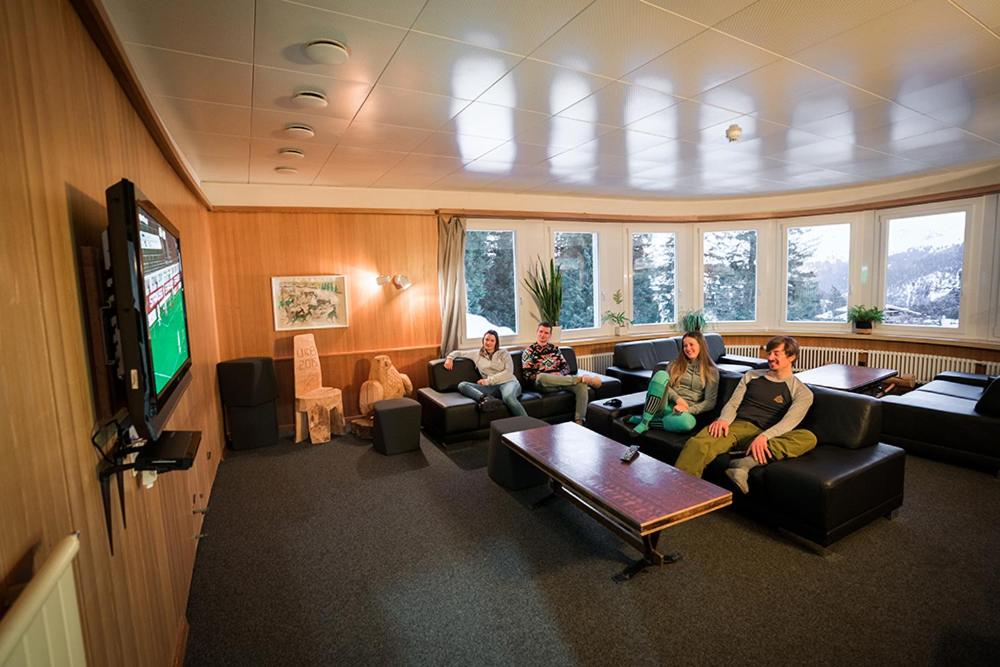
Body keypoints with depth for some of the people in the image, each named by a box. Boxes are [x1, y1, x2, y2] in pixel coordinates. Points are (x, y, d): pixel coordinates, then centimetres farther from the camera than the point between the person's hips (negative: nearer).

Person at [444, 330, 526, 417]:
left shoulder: (503, 353, 13)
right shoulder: (477, 354, 21)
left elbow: (509, 372, -1)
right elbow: (458, 353, 30)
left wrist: (488, 380, -7)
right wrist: (450, 358, 7)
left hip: (508, 382, -3)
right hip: (491, 387, 3)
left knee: (508, 397, -41)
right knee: (462, 385, -21)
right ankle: (486, 398, -48)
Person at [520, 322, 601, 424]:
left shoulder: (555, 348, 20)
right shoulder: (529, 351, 8)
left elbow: (566, 367, 17)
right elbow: (527, 374, -1)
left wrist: (560, 374, -7)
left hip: (561, 379, 4)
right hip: (541, 382, -3)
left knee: (582, 385, -26)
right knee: (541, 376, -40)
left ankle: (579, 421, -31)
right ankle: (582, 378, -37)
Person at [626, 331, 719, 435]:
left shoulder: (711, 371, 7)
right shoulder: (676, 363, 14)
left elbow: (710, 402, 1)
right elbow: (664, 384, 6)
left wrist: (688, 409, -14)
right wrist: (677, 398, -13)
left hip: (683, 410, -1)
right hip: (665, 405, 1)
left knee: (689, 422, -42)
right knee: (661, 374, -30)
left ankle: (643, 421, -22)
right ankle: (644, 421, -30)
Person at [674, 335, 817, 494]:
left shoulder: (802, 392, 12)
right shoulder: (751, 375, 22)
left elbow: (789, 421, -5)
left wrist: (764, 436, -26)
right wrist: (724, 420, -10)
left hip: (763, 437, -1)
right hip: (736, 426, 1)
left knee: (808, 438, -31)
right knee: (697, 444, -32)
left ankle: (748, 461, -42)